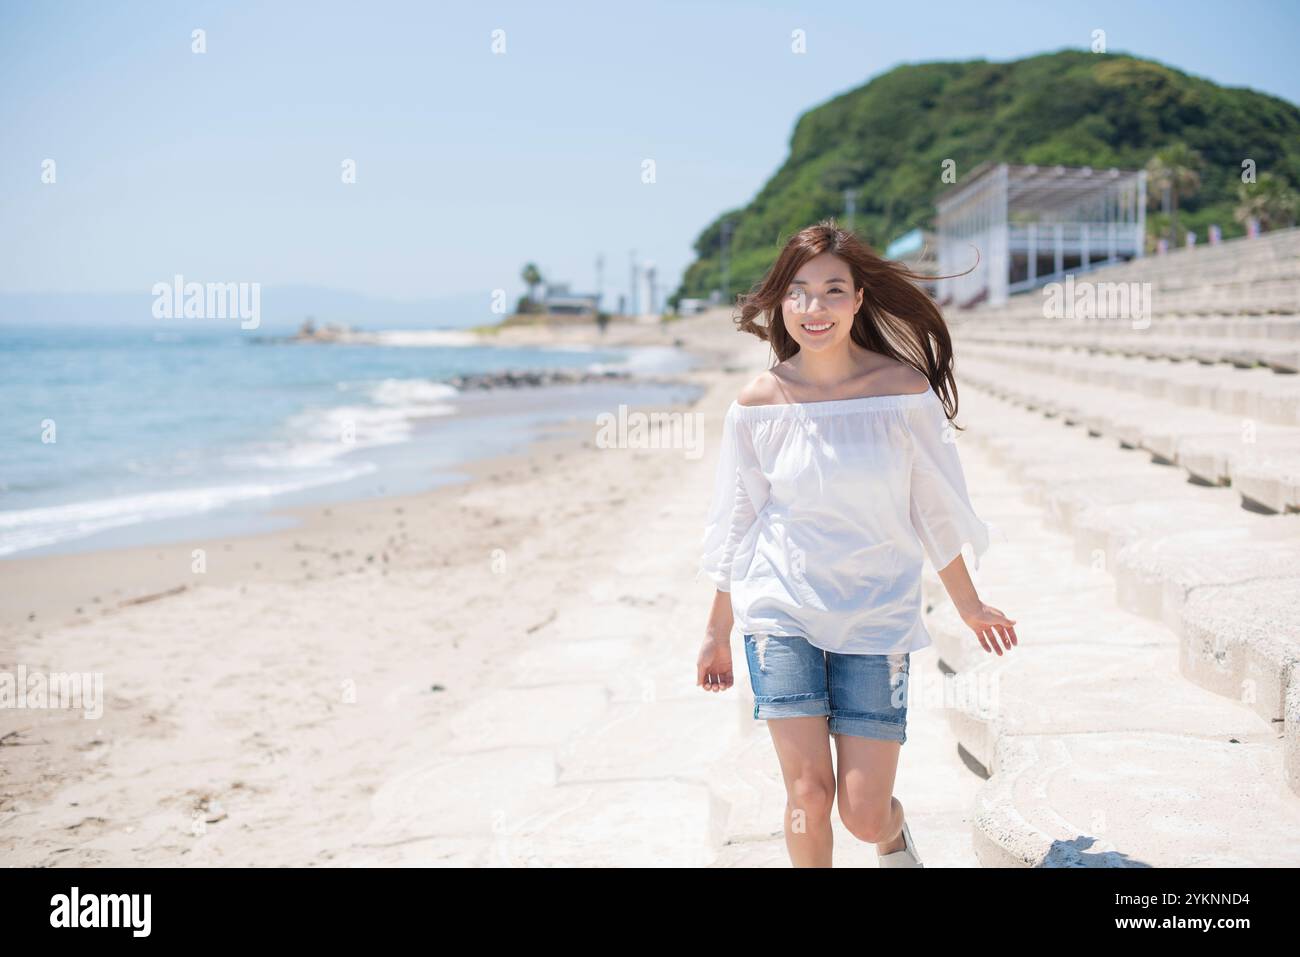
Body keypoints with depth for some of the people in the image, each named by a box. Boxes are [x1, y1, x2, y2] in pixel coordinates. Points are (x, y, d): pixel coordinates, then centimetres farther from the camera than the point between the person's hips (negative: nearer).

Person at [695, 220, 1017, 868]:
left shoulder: (903, 389, -5)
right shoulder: (759, 404, -3)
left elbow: (933, 509, 6)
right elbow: (735, 525, 7)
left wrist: (969, 605, 15)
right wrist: (717, 631, 13)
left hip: (878, 614, 0)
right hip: (781, 609, 0)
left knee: (863, 813, -2)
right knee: (808, 795, -8)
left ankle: (893, 833, 35)